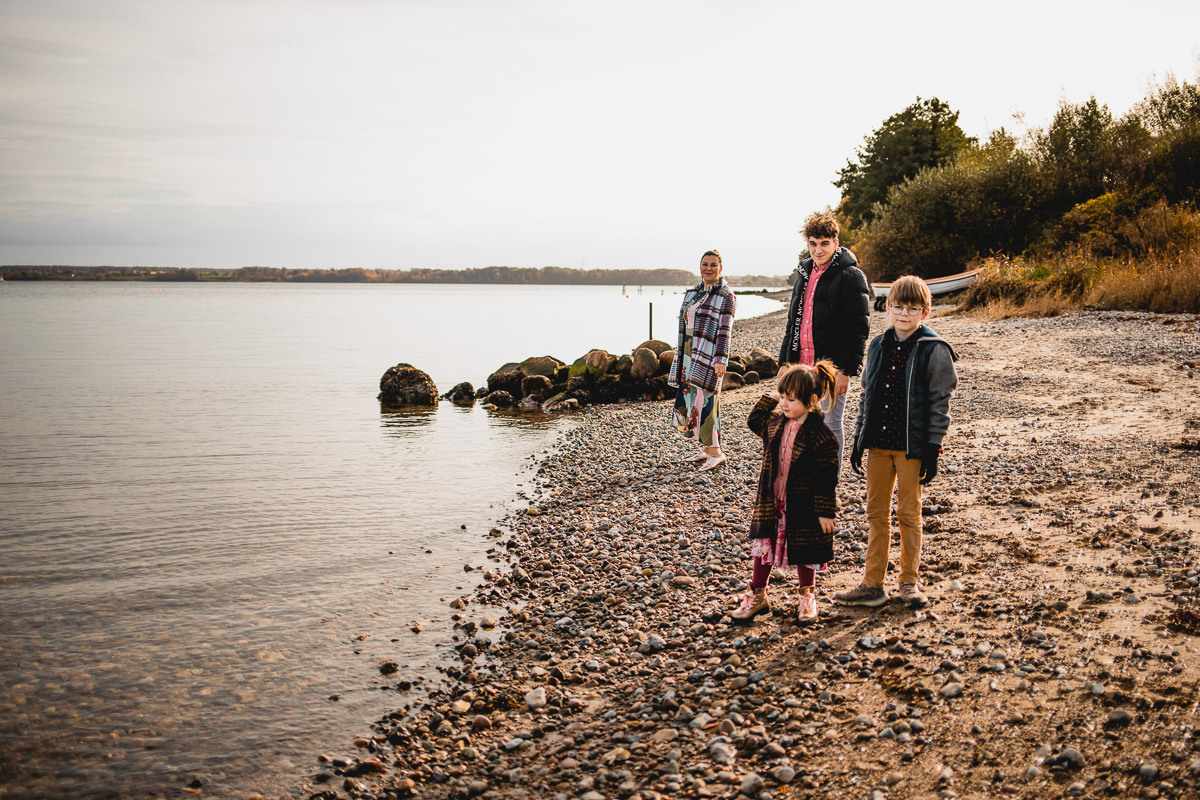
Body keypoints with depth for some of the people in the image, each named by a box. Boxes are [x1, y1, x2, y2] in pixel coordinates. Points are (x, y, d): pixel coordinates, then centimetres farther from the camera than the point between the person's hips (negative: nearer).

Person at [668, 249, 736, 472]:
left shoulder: (726, 296, -6)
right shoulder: (692, 292, 15)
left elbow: (725, 330, -12)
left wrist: (720, 359, -19)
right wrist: (679, 352, 18)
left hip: (708, 356, -8)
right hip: (689, 353, 8)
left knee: (704, 399, -11)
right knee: (689, 397, 7)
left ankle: (715, 452, -6)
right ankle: (705, 449, 16)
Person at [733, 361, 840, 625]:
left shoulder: (821, 435, -18)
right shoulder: (776, 422, -1)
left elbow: (826, 478, -16)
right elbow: (754, 421, 19)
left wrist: (825, 511, -14)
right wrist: (770, 398, 5)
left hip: (803, 506, -5)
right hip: (771, 502, 5)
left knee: (803, 552, 12)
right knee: (763, 546, 11)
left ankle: (807, 596, 33)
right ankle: (757, 596, 25)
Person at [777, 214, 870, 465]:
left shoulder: (851, 276, -9)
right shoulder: (804, 275, 14)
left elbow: (858, 329, -13)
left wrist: (846, 370, -18)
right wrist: (785, 362, 14)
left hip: (832, 368, -7)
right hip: (802, 366, 7)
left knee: (830, 424, 1)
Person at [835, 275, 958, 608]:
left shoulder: (934, 350, -7)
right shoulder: (878, 346, 9)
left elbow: (939, 402, -7)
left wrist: (932, 449, -10)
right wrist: (859, 439, 11)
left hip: (911, 447, -5)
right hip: (878, 444, 5)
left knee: (908, 513, 6)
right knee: (876, 512, 9)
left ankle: (909, 581, 20)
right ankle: (872, 584, 16)